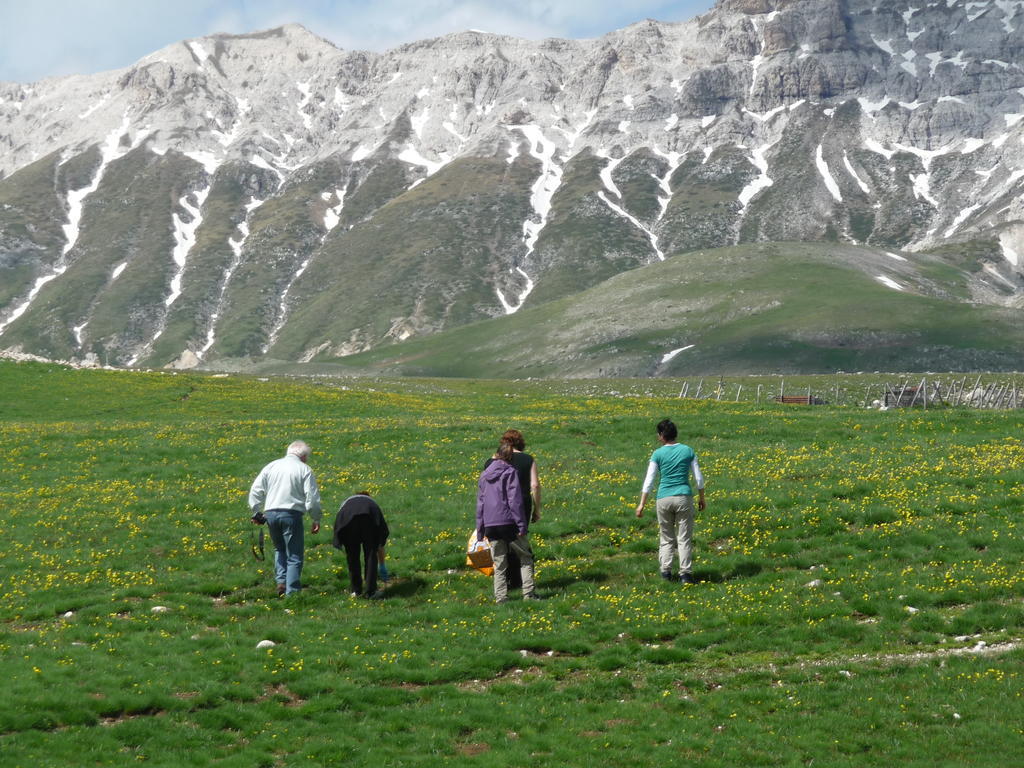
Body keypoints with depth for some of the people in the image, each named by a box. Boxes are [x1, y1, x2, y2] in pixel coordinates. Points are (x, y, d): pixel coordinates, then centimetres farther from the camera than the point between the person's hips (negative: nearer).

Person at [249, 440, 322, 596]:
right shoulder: (304, 470, 3)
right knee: (294, 555, 3)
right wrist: (317, 519, 3)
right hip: (291, 513, -4)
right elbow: (312, 498, -4)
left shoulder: (271, 466, 15)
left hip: (271, 513, 4)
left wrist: (256, 512, 18)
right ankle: (292, 592, -1)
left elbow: (255, 491, 12)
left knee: (279, 549, 24)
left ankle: (281, 580, 6)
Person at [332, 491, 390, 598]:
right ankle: (371, 592, 10)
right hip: (369, 517, 0)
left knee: (352, 556, 16)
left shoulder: (346, 502, 43)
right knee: (371, 555, 12)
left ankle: (356, 591, 24)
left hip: (347, 520, 0)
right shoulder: (372, 502, 42)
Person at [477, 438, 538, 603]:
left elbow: (480, 504, 14)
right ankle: (528, 593, -3)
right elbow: (515, 501, -11)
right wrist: (522, 525, -10)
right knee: (525, 558, 7)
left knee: (499, 564, 10)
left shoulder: (484, 475, 12)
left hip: (490, 526, 5)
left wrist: (480, 530, 18)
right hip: (509, 523, -5)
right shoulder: (510, 473, -6)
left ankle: (500, 597, 3)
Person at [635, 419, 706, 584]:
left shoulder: (658, 454, -1)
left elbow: (649, 481, -3)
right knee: (684, 539, 5)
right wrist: (702, 498, 16)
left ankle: (665, 570, 4)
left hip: (664, 499, 0)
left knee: (666, 538, 14)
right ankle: (685, 573, -1)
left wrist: (642, 504, 0)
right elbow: (698, 478, 4)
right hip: (684, 497, 0)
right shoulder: (688, 451, 3)